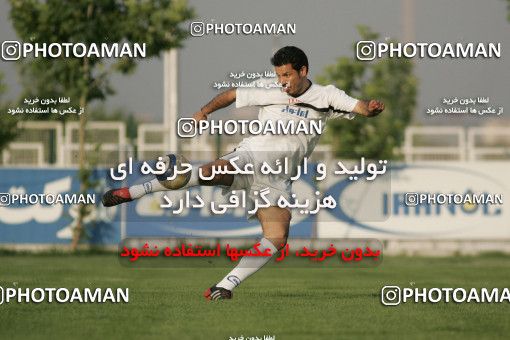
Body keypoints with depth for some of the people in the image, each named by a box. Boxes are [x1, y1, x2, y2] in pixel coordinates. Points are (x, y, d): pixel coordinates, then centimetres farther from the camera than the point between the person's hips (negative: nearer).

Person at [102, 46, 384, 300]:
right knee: (212, 171, -32)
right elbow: (231, 95, 15)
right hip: (250, 156, -2)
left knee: (277, 238, -19)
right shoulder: (268, 90, 4)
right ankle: (132, 192, -26)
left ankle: (225, 286, -14)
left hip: (277, 179, 2)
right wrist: (205, 111, 1)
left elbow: (359, 107, -7)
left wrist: (370, 109, -30)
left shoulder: (326, 97, 4)